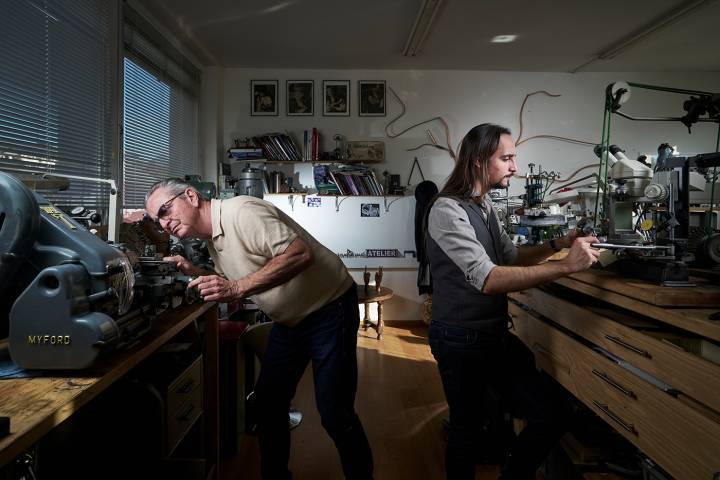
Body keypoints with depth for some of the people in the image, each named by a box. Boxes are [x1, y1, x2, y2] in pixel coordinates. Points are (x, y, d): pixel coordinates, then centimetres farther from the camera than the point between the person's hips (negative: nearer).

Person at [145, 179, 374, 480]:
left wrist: (237, 287, -34)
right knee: (268, 401, 13)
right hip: (290, 319, 9)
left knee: (335, 413, -7)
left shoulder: (242, 212, -22)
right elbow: (230, 283, 15)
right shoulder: (214, 239, 8)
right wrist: (194, 273, 0)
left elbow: (300, 254, -32)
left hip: (328, 308, -9)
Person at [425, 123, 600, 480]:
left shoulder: (484, 205, 10)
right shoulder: (448, 210, -20)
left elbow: (511, 257, 18)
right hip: (463, 342, -8)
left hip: (496, 334, 8)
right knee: (468, 430, 9)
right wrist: (566, 266, -29)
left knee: (554, 413, 6)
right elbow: (488, 279, -30)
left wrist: (556, 245, 2)